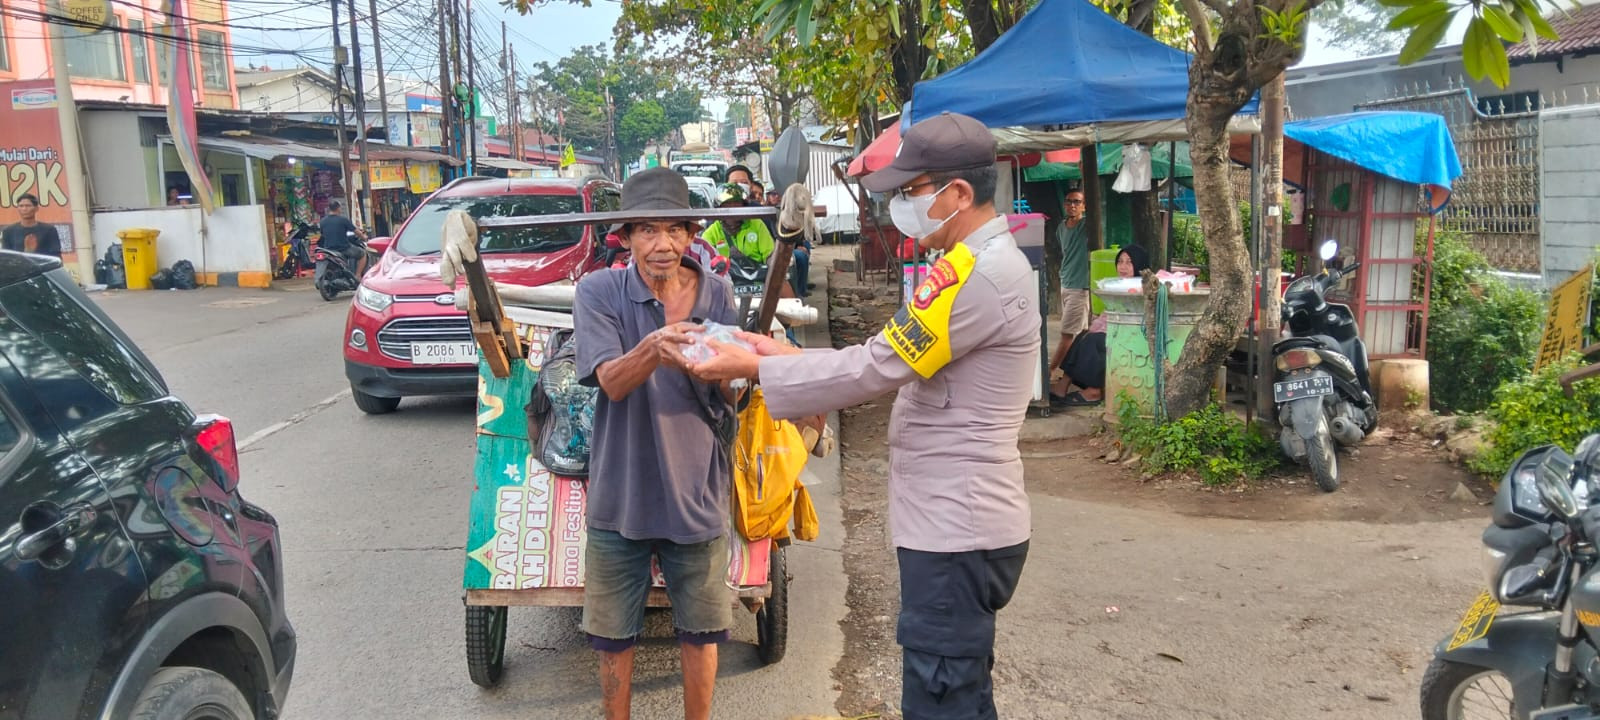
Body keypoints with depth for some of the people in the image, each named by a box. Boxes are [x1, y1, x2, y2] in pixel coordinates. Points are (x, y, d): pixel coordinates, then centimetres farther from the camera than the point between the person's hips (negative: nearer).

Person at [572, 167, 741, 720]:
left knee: (700, 631, 16)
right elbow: (612, 381, -21)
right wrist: (652, 350, -43)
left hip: (697, 492, 1)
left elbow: (732, 393, -8)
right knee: (613, 633, 14)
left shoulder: (717, 294, -3)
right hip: (620, 493, -1)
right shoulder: (598, 291, -10)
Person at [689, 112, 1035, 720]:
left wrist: (756, 368, -10)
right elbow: (895, 365, 15)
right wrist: (792, 357, 8)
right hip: (958, 525, 11)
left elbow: (877, 368, -21)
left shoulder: (979, 271, -21)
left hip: (956, 534, -11)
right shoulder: (986, 261, 13)